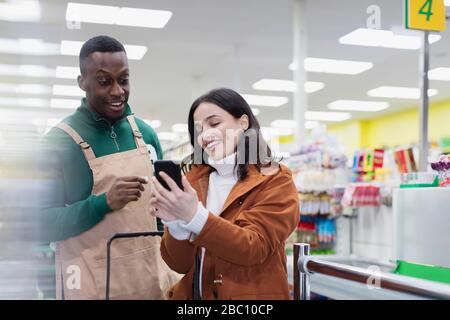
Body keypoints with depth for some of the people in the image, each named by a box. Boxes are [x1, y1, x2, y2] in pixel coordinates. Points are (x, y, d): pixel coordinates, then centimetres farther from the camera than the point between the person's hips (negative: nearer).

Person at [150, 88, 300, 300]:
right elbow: (181, 265, 0)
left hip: (251, 295, -2)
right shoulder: (192, 180, 3)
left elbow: (253, 249, -18)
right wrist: (175, 223, -17)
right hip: (192, 295, 2)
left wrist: (194, 215, -27)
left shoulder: (275, 181, -6)